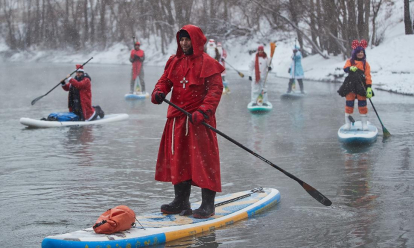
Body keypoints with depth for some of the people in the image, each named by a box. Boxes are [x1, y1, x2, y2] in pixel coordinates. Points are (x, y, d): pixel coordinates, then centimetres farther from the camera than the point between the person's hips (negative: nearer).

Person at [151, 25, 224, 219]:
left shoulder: (207, 63, -5)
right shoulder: (174, 62, 14)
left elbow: (216, 89, -11)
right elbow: (165, 80, 14)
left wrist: (203, 111, -23)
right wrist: (159, 92, -11)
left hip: (199, 120, -7)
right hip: (177, 119, 7)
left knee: (203, 161, -6)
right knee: (178, 159, 10)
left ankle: (208, 205, 2)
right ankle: (181, 202, 21)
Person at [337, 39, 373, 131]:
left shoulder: (365, 63, 6)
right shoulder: (350, 61, 6)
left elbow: (368, 76, 0)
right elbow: (345, 68, -12)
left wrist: (369, 87, -9)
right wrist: (350, 68, -36)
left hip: (361, 86, 0)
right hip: (350, 85, 0)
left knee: (362, 104, 1)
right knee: (349, 103, 4)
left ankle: (364, 123, 10)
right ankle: (347, 123, 12)